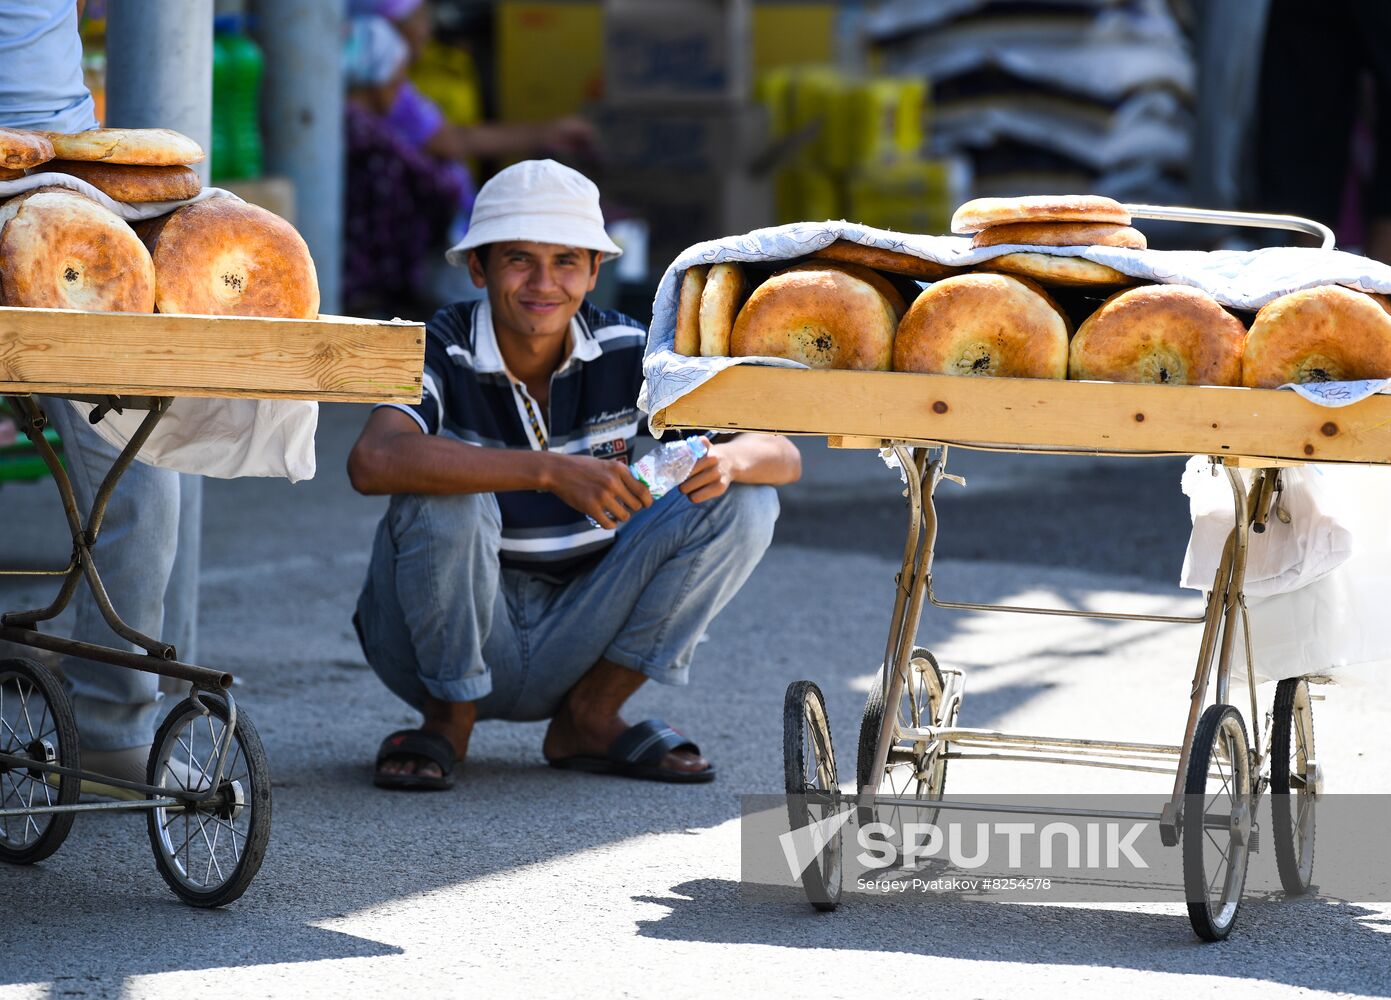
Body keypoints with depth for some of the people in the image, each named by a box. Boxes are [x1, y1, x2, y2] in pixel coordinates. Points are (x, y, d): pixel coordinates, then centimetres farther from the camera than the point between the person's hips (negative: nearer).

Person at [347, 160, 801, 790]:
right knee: (446, 487, -31)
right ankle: (448, 720, -10)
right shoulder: (442, 353, -16)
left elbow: (782, 456, -7)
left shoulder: (625, 354, -5)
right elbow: (372, 462, -38)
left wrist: (728, 460, -33)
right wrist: (551, 472, -45)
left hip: (571, 644, 4)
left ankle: (589, 718, -3)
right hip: (446, 638, -4)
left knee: (743, 500, -10)